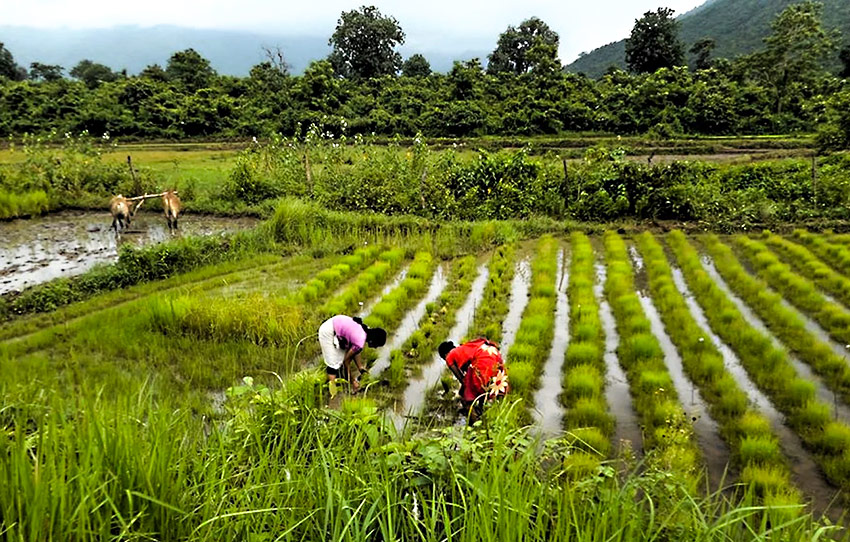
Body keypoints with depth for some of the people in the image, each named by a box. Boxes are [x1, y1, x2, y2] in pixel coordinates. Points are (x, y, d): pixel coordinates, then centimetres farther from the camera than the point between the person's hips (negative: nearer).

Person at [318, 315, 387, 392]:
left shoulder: (367, 331, -6)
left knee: (341, 361, 11)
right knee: (333, 364, -6)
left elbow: (354, 351, 7)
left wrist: (361, 368, 10)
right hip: (327, 332, -9)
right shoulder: (360, 343, -29)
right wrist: (352, 381, -5)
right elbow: (346, 362, -16)